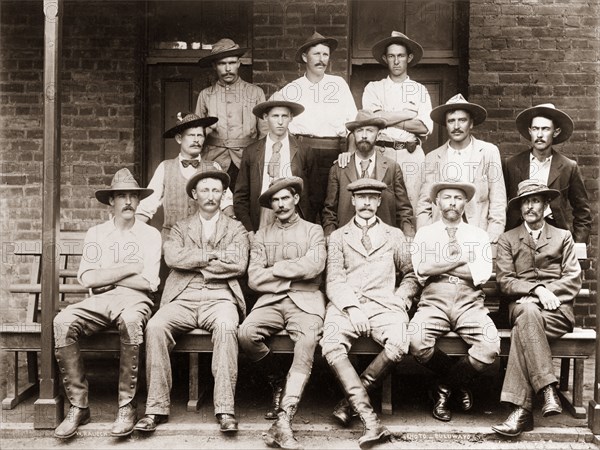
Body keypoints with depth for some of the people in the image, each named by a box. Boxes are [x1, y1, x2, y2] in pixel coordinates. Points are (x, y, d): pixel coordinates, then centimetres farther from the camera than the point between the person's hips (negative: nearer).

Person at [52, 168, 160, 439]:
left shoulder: (149, 234, 9)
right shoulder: (95, 234, 15)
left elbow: (148, 282, -3)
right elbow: (86, 278, 1)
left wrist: (105, 277, -1)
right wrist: (130, 268, -4)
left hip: (134, 299, -2)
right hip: (99, 301, 3)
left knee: (131, 321, -38)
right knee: (62, 323, -28)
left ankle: (127, 406, -25)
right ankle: (78, 405, -17)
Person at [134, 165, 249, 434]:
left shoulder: (236, 229, 17)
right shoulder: (180, 228, 20)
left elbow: (238, 265, -2)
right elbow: (172, 257, -2)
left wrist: (195, 263, -1)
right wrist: (215, 254, -5)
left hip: (219, 298, -1)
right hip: (183, 299, 2)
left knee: (226, 327, -35)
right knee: (155, 327, -29)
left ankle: (225, 409, -31)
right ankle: (157, 408, -21)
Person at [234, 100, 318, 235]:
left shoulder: (304, 153, 3)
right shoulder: (251, 153, 5)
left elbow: (312, 196, 7)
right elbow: (241, 196, 7)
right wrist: (248, 230, -2)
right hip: (260, 228, 1)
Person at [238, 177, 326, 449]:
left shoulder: (313, 231, 13)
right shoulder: (262, 235, 18)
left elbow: (314, 266, -6)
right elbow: (254, 279, 5)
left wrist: (276, 268, -1)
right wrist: (294, 273, -1)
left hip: (306, 301, -2)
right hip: (271, 300, 2)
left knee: (307, 340, -33)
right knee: (246, 333, -29)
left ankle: (283, 422, -36)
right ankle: (278, 380, 2)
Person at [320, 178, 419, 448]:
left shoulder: (394, 235, 22)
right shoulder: (338, 237, 18)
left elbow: (411, 275, 18)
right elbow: (334, 280, 7)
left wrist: (399, 301, -2)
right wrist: (351, 307, -11)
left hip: (383, 304, 1)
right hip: (345, 305, 0)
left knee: (398, 345, -32)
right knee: (331, 346, -32)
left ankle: (352, 399, -13)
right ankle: (370, 420, -31)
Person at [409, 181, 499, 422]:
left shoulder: (478, 235, 15)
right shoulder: (424, 233, 14)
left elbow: (482, 273, -3)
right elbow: (422, 269, -5)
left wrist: (439, 267, -2)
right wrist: (459, 260, -2)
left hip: (469, 303, 1)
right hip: (434, 300, 0)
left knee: (490, 346, -28)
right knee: (417, 343, -30)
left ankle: (445, 388, 1)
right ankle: (459, 382, 4)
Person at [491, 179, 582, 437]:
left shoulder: (563, 237, 19)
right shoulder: (507, 240, 17)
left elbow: (573, 280, 7)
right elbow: (505, 282, 4)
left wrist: (547, 293, -10)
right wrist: (538, 289, -12)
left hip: (556, 309, 0)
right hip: (522, 307, 1)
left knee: (522, 329, -34)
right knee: (528, 310, -38)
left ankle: (521, 409, -37)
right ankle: (548, 389, -39)